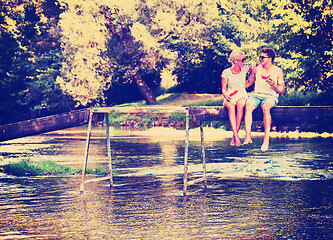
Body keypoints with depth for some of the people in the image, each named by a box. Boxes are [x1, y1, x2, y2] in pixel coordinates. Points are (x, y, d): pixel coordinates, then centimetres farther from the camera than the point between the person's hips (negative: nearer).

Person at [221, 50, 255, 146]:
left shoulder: (245, 69, 9)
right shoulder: (226, 72, 4)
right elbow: (224, 89, 6)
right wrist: (226, 96, -14)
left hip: (242, 95, 1)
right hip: (230, 97, -1)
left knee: (240, 105, -37)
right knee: (231, 106, -38)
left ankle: (234, 138, -37)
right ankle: (236, 137, -44)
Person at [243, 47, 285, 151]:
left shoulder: (278, 71, 4)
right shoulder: (257, 69, 14)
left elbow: (282, 90, 4)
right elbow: (249, 82, 25)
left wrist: (274, 85, -16)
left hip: (271, 96, -3)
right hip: (256, 95, 3)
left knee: (265, 107, -39)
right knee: (248, 106, -32)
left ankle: (266, 139, -42)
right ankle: (248, 137, -40)